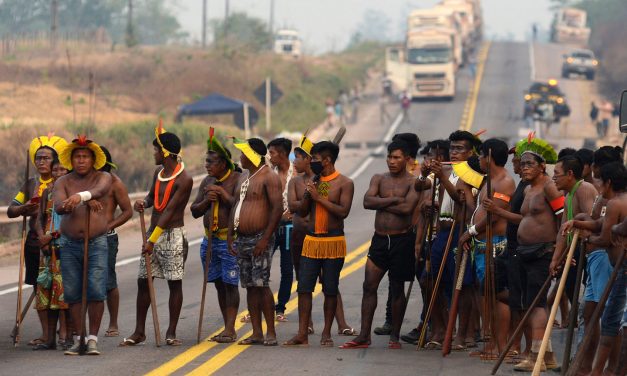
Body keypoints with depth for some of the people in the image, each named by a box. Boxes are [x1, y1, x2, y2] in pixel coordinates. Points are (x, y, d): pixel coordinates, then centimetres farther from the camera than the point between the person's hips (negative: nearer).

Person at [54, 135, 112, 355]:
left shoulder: (103, 178, 3)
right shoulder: (63, 182, 6)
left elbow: (99, 191, -22)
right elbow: (59, 207, -13)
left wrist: (80, 196, -43)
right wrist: (86, 202, -26)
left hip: (97, 243, -2)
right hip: (70, 244, 2)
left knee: (96, 291, -10)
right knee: (72, 293, 2)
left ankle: (93, 338, -4)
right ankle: (79, 338, 11)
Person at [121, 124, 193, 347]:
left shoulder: (184, 180, -14)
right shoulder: (158, 173, 10)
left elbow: (169, 211, -18)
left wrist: (153, 239, -21)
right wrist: (143, 203, -1)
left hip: (173, 234, -7)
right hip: (153, 231, 8)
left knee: (174, 283, -1)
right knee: (143, 281, 5)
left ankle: (171, 333, 5)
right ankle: (139, 332, 10)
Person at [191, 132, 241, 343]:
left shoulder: (236, 180, -8)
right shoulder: (207, 182, 13)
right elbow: (195, 211, 12)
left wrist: (223, 194, -18)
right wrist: (207, 200, -6)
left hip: (229, 240, -7)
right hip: (209, 239, 7)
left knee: (230, 284, -7)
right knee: (219, 284, 9)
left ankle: (230, 329, -6)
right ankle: (227, 329, 15)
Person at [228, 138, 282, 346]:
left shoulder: (269, 177, -8)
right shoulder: (244, 179, 20)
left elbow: (278, 208, -17)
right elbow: (235, 207, 24)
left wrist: (265, 238, -21)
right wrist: (230, 235, 14)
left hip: (259, 239, -9)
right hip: (242, 240, 9)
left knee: (261, 284, -12)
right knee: (250, 286, 6)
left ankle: (271, 332, -10)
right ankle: (256, 333, 8)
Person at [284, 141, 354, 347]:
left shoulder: (344, 183, -4)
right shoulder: (314, 181, 11)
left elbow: (343, 211, -16)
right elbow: (302, 212, 12)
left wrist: (319, 197, -16)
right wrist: (307, 194, -6)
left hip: (333, 241, -4)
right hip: (311, 240, 5)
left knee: (330, 289, 2)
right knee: (304, 288, -2)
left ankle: (326, 334, 10)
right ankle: (302, 334, 0)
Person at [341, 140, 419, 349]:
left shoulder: (412, 182, -4)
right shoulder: (379, 179, 9)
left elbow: (407, 208, -20)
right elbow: (367, 201, -7)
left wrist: (380, 203, -10)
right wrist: (393, 200, -14)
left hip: (402, 239, -4)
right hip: (379, 238, 4)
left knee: (397, 288, 4)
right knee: (369, 286, -2)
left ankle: (395, 336, 13)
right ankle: (364, 336, -1)